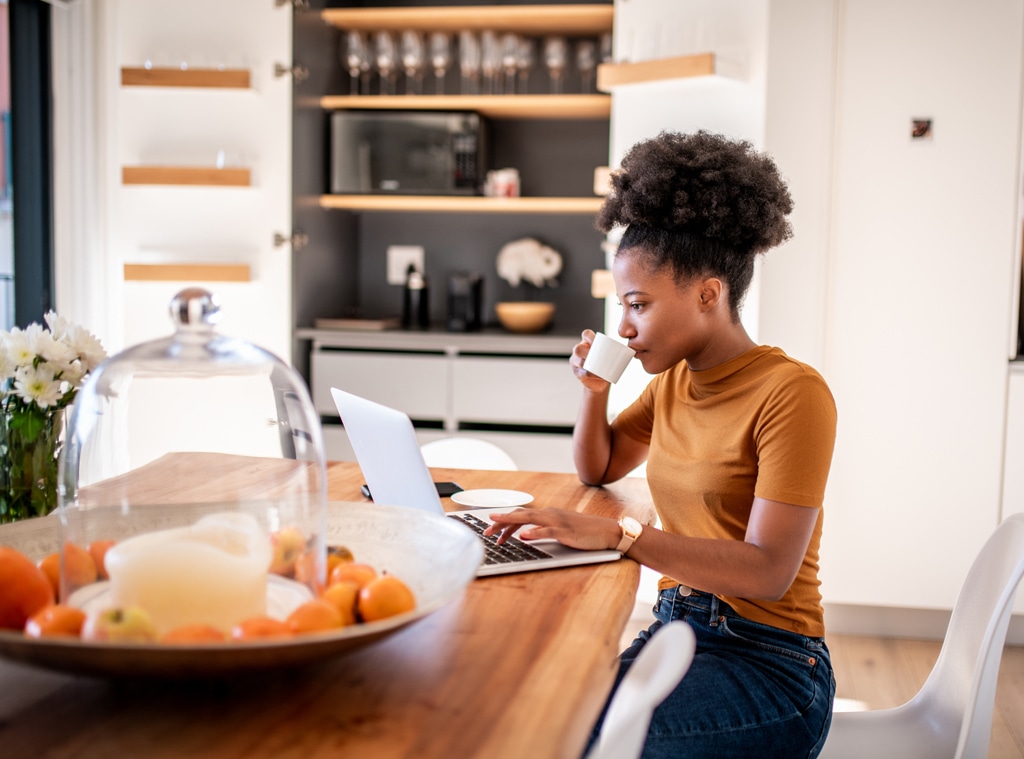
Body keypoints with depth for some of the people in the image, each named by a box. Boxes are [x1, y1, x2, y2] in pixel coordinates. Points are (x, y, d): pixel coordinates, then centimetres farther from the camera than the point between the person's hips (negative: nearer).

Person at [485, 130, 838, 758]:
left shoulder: (792, 393, -14)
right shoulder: (674, 381, 10)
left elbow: (768, 571, -22)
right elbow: (598, 469, 27)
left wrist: (616, 535, -28)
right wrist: (594, 389, 7)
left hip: (768, 662, -7)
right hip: (676, 632, 7)